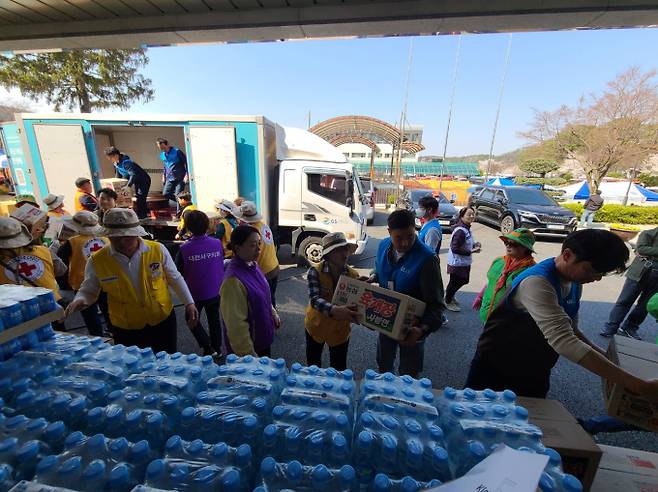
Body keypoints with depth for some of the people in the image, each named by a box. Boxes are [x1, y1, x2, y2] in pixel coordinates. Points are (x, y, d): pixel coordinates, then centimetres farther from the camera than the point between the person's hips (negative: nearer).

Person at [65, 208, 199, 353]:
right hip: (126, 329, 1)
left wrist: (189, 303, -3)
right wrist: (80, 300, -18)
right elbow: (88, 290, 4)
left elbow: (175, 278, -2)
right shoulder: (97, 261, -11)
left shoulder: (158, 250, -13)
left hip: (163, 320, 0)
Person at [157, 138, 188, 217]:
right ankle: (181, 201, 19)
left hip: (180, 178, -7)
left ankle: (178, 214, 0)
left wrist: (186, 175, -15)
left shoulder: (177, 152, -11)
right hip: (170, 178, 7)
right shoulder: (162, 155, 10)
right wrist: (164, 175, 19)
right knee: (165, 193, 0)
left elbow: (186, 162, -9)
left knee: (178, 196, -8)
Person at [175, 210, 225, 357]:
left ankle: (208, 347, 14)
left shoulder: (184, 249, -21)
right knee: (214, 318, 21)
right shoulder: (217, 243, -13)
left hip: (196, 293, -3)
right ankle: (217, 347, 34)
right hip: (216, 291, 3)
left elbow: (179, 273, -10)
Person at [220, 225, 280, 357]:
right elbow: (237, 324, -26)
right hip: (249, 346, -7)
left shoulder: (253, 265, -5)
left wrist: (273, 314, 15)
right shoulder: (233, 280, -30)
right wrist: (248, 355, -20)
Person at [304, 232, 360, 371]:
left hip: (340, 330, 1)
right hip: (316, 326, 0)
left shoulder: (354, 275, -13)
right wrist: (334, 310, -48)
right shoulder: (315, 271, -20)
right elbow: (314, 299, -31)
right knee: (312, 365, 24)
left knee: (339, 370, 18)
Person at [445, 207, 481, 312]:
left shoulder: (466, 229, 6)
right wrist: (471, 251, -23)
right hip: (457, 263, -10)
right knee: (455, 282, 6)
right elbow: (455, 248, -28)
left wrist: (474, 244, 2)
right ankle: (448, 302, 27)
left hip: (464, 262, 10)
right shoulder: (460, 231, -25)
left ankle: (450, 296, 43)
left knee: (463, 280, 22)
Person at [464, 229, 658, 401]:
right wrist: (638, 385, -35)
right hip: (497, 368, -7)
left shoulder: (575, 282, 1)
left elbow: (570, 330, 11)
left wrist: (604, 356, -3)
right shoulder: (537, 282, -28)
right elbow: (562, 341, -37)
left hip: (536, 374, 8)